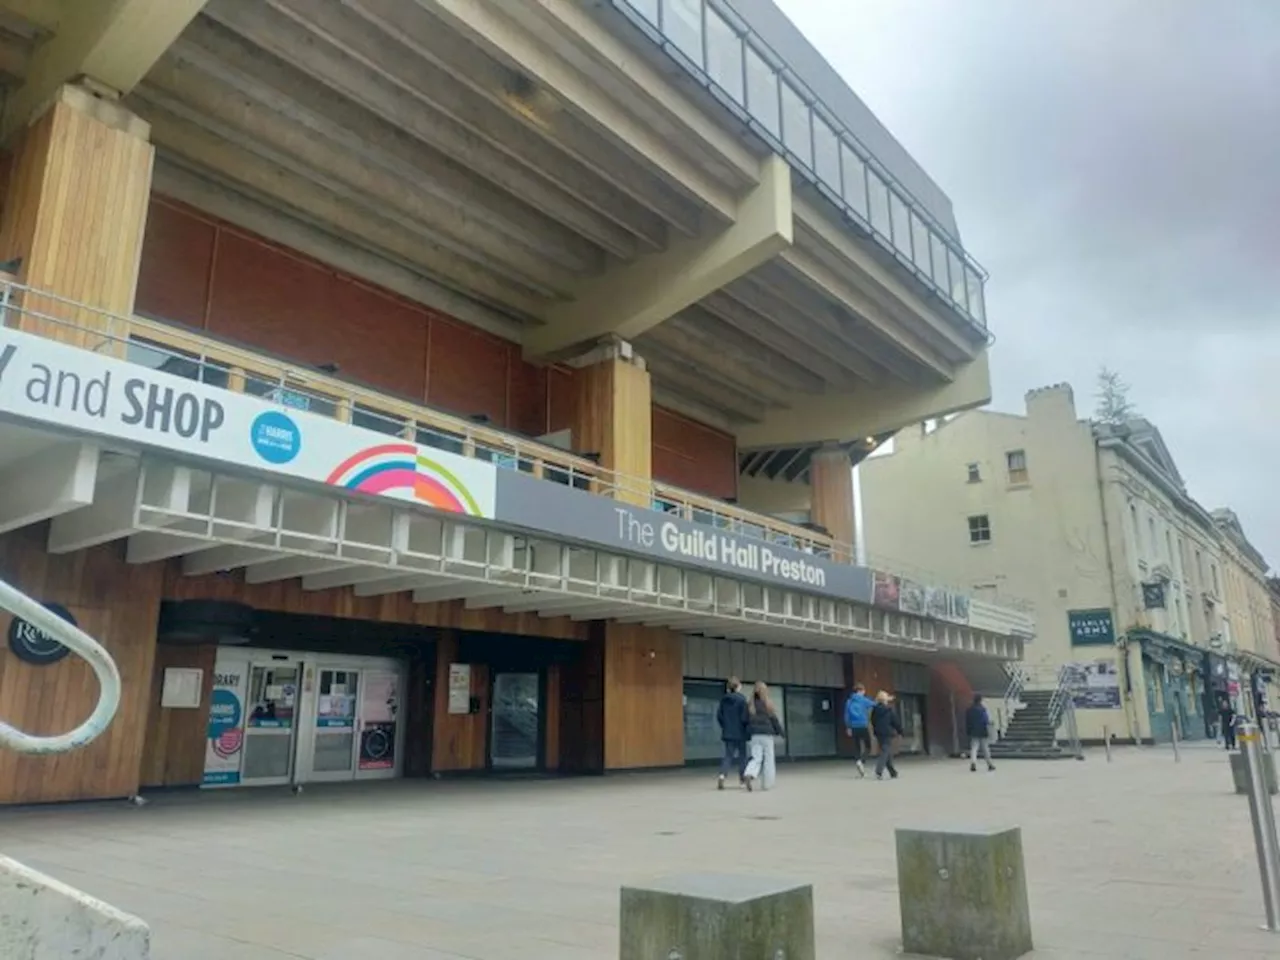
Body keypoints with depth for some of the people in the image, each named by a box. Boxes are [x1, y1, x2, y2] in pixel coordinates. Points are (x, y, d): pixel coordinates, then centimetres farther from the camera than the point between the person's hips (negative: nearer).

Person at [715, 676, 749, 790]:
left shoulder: (723, 699, 2)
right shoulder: (741, 699, -12)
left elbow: (719, 715, 3)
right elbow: (744, 717, -14)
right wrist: (747, 727, 4)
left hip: (727, 732, 4)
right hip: (740, 733, -4)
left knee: (728, 755, 6)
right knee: (742, 755, 11)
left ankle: (722, 775, -16)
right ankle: (742, 779, 17)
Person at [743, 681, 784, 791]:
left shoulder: (750, 705, 1)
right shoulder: (768, 704, -9)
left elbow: (745, 720, 3)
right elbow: (774, 719, -3)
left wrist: (748, 732, 16)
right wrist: (779, 731, 11)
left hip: (755, 735, 3)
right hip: (767, 735, -3)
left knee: (756, 758, 4)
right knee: (769, 759, 9)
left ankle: (749, 775, -22)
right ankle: (766, 784, 12)